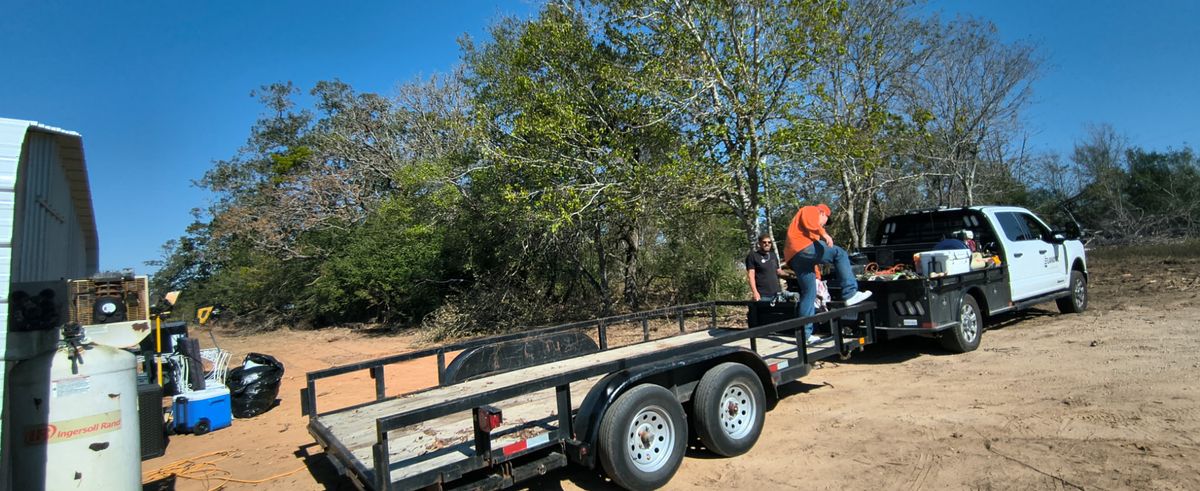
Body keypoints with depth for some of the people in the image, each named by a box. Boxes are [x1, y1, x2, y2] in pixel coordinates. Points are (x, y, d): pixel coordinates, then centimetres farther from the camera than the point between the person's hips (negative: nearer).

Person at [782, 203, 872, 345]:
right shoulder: (811, 210, 17)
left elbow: (813, 255, 38)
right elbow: (808, 221, -11)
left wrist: (816, 276, 34)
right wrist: (824, 234, -24)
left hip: (794, 258, 9)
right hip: (802, 248, -9)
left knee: (808, 294, 8)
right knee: (840, 254, -11)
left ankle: (806, 334, 6)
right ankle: (850, 294, -21)